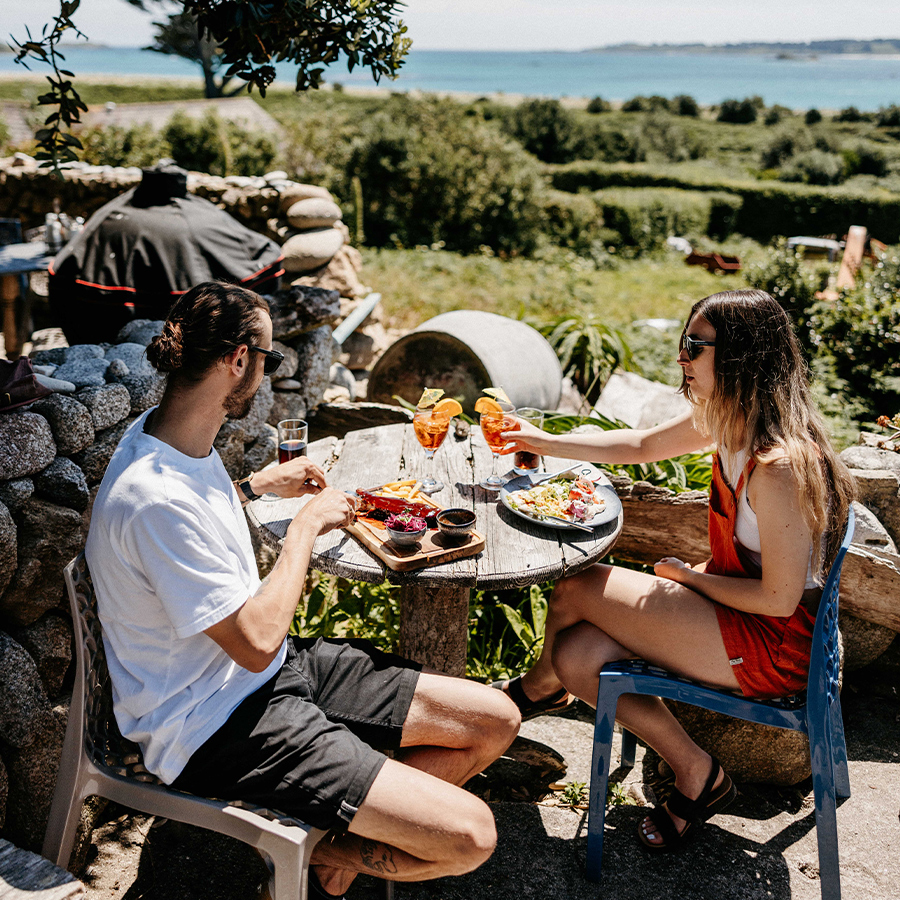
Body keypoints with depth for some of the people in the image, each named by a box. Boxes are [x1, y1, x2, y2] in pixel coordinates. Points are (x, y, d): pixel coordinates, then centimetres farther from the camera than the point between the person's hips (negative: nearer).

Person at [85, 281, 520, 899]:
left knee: (496, 721, 4)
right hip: (219, 726, -9)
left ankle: (343, 850, 14)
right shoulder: (156, 499, -28)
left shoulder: (171, 437, 3)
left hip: (280, 668, 10)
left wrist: (255, 486, 22)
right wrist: (307, 526, -13)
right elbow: (256, 642, -24)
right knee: (468, 837, -18)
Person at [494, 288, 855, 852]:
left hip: (774, 645, -8)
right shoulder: (727, 420, -2)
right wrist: (544, 442, 13)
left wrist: (688, 576, -10)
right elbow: (642, 445, 15)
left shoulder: (779, 466, -29)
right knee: (578, 657, -3)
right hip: (735, 602, 8)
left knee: (575, 591, -12)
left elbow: (780, 599, -24)